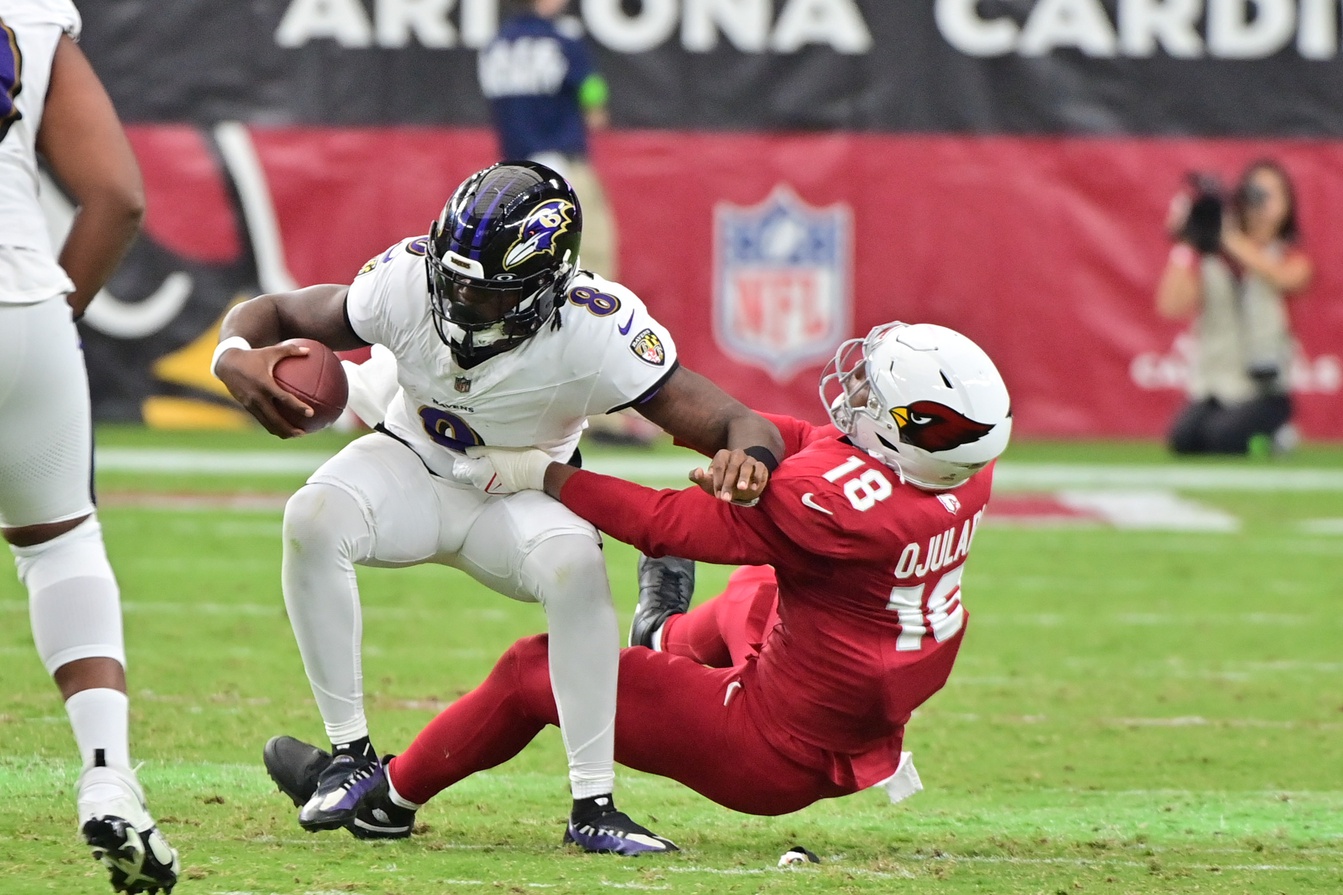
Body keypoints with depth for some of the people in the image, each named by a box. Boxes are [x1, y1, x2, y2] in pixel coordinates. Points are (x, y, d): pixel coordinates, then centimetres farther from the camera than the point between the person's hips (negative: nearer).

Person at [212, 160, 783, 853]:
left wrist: (747, 457, -56)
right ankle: (351, 754, -18)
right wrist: (235, 356, -34)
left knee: (575, 566, -35)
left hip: (521, 498, -2)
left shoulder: (595, 333, -31)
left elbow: (742, 426, -30)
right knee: (313, 519, -31)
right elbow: (274, 314, -9)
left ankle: (592, 803, -24)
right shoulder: (408, 283, -26)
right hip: (412, 465, 2)